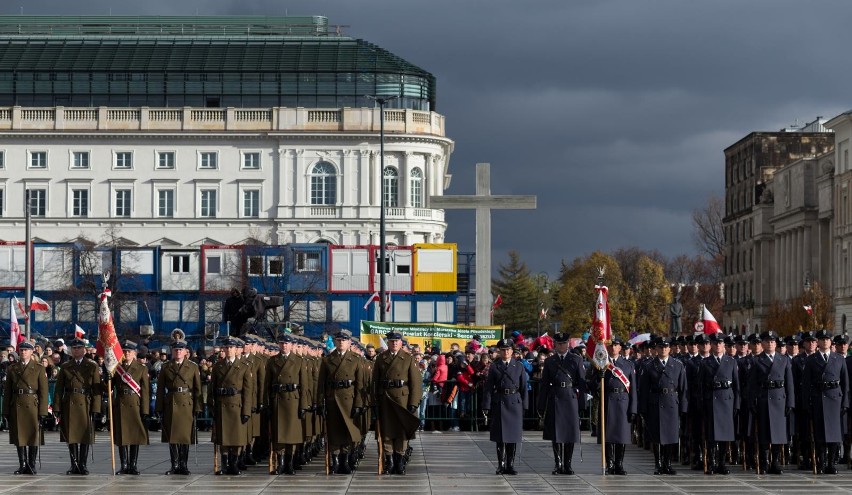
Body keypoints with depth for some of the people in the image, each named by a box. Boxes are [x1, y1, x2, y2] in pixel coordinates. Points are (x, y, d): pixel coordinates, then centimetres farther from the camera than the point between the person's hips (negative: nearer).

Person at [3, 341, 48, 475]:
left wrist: (43, 412, -8)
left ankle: (31, 465, 5)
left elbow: (43, 392, -1)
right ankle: (22, 465, 9)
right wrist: (6, 411, 4)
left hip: (32, 406, -2)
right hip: (16, 407, 2)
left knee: (33, 436, -2)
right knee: (19, 436, 3)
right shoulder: (12, 369, 11)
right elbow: (7, 391, 10)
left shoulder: (39, 369, 4)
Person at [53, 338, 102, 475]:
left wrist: (96, 409, -7)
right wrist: (57, 408, 0)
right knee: (71, 436, 3)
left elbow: (97, 389, 1)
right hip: (69, 406, 2)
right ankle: (74, 465, 9)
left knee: (85, 435, 0)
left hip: (85, 404, -2)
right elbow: (59, 389, 8)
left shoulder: (92, 366, 5)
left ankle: (83, 464, 8)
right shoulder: (65, 367, 10)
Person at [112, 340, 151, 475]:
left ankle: (133, 465, 6)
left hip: (135, 405, -2)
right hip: (120, 406, 2)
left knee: (135, 437, 1)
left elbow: (145, 391, 0)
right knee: (122, 437, 2)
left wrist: (145, 410, -7)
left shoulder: (142, 369, 4)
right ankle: (124, 465, 6)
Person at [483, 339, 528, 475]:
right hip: (499, 403, -1)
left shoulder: (519, 367, 8)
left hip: (515, 404, 1)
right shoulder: (494, 367, 5)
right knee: (500, 436, 0)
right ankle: (501, 465, 6)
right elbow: (488, 387, 1)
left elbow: (523, 387, 8)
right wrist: (486, 406, -7)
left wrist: (524, 406, 1)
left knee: (513, 435, 3)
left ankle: (510, 465, 10)